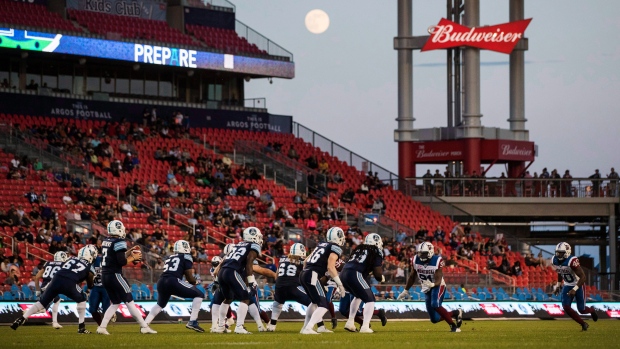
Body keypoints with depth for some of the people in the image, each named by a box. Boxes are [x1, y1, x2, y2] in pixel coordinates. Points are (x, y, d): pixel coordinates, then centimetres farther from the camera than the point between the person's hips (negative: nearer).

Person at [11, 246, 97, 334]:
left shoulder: (71, 259, 30)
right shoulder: (89, 267, 19)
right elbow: (90, 286, 28)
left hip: (56, 280, 3)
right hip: (70, 283, -3)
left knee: (42, 302, 13)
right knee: (82, 300, 24)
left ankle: (21, 319, 2)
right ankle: (81, 327, 19)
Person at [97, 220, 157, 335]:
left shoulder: (106, 242, 12)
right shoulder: (119, 242, -13)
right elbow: (121, 262, -18)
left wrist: (128, 252, 18)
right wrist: (134, 258, -3)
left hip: (105, 276, 8)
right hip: (115, 276, -8)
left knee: (115, 303, 17)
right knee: (129, 302, -2)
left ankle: (102, 327, 6)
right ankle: (144, 327, 1)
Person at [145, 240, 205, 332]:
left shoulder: (169, 258, 27)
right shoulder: (186, 258, 10)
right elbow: (189, 277, 6)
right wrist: (195, 282, 28)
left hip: (161, 282, 7)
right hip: (173, 282, -7)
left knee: (160, 304, 35)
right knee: (199, 295, 5)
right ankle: (192, 322, -6)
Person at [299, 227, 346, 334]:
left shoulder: (321, 245, 21)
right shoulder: (336, 248, -1)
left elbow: (306, 261, 23)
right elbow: (330, 267, -12)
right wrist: (340, 284, -7)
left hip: (303, 274, 8)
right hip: (312, 276, -8)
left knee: (316, 302, 25)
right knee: (323, 305, -6)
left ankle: (306, 327, 25)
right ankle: (308, 328, -20)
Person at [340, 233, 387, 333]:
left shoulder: (359, 249, 26)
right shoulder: (377, 252, 8)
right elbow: (377, 271, 0)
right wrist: (381, 278, 21)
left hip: (344, 273, 7)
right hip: (355, 275, -7)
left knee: (359, 296, 31)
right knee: (370, 299, 3)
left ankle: (350, 322, 28)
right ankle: (365, 327, -11)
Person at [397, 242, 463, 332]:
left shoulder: (437, 261, -21)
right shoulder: (416, 260, -8)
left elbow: (438, 281, -25)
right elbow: (412, 277, 8)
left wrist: (432, 284, -47)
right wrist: (406, 290, 12)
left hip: (438, 286, -5)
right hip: (427, 289, 5)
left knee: (435, 305, -35)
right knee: (435, 319, 2)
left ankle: (453, 326, -22)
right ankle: (455, 313, 26)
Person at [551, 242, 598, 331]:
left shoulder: (572, 261, -31)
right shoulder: (555, 261, -9)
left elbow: (583, 277, -30)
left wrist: (574, 289, -33)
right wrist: (558, 285, 12)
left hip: (578, 285, -6)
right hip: (567, 286, 6)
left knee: (581, 310, 3)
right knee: (566, 307, -12)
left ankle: (591, 310, 42)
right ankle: (583, 324, 7)